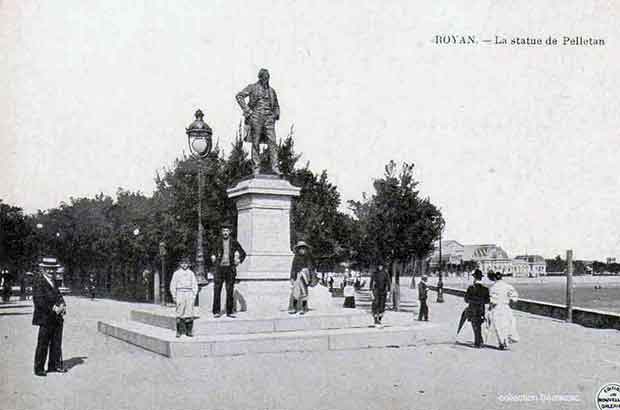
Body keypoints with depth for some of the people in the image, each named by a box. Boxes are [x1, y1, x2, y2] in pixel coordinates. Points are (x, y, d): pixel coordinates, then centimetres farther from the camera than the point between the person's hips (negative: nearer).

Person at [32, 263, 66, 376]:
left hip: (57, 317, 8)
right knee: (43, 344, 0)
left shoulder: (52, 280, 13)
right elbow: (38, 300, -18)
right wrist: (53, 308, -20)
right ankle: (39, 368, 10)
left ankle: (55, 365, 25)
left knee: (56, 343, 14)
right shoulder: (38, 281, -12)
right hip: (46, 318, -8)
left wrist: (62, 305, 1)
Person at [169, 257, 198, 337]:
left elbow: (195, 285, 12)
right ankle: (179, 332, 0)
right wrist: (174, 296, 0)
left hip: (189, 294, 1)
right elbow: (172, 285, 7)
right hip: (180, 294, -1)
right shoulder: (176, 273, 6)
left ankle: (189, 331, 1)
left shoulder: (191, 273, 11)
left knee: (189, 313, -3)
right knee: (179, 314, -4)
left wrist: (194, 296, 3)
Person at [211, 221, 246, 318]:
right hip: (220, 268, 1)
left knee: (230, 291, 1)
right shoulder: (219, 241, 6)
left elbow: (243, 253, 12)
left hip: (230, 268, 0)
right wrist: (213, 257, 4)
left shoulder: (234, 242, 3)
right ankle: (216, 311, 0)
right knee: (217, 290, -5)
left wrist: (239, 261, 1)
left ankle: (229, 312, 7)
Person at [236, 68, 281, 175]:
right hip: (256, 118, -3)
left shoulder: (271, 90, 18)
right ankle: (256, 168, 1)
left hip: (269, 119, 3)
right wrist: (247, 110, -11)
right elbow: (239, 96, -5)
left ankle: (275, 167, -12)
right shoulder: (253, 87, 5)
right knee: (256, 143, -2)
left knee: (272, 142, -9)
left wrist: (276, 114, 12)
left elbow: (276, 105, 31)